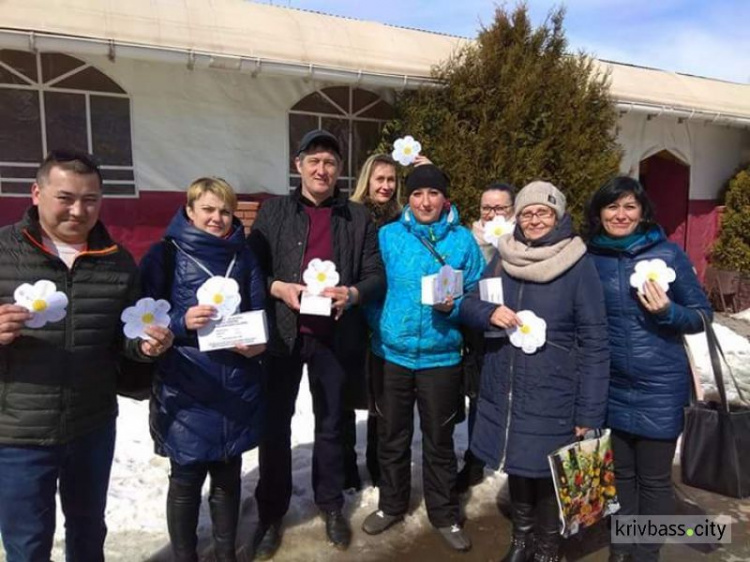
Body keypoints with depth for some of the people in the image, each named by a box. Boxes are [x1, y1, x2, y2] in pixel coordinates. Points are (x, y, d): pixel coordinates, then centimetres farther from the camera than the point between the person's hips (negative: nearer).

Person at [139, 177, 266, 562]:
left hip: (238, 386, 3)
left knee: (228, 477, 16)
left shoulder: (243, 256, 8)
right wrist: (182, 322, -23)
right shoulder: (165, 255, -3)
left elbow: (258, 313, 9)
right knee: (186, 480, 9)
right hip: (186, 390, -3)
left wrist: (259, 342, -10)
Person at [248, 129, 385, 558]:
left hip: (334, 337, 1)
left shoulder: (359, 218, 5)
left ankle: (331, 506, 34)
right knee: (276, 425, 9)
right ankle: (271, 513, 28)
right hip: (282, 334, 0)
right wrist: (278, 287, -16)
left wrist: (353, 293, -16)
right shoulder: (274, 212, 4)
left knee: (330, 425, 14)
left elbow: (377, 276, 3)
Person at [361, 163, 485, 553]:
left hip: (440, 357, -1)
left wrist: (454, 307, -19)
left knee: (439, 441, 13)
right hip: (391, 353, 1)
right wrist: (380, 328, -6)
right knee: (392, 437, 16)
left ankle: (445, 515, 32)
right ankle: (391, 505, 37)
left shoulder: (463, 240, -3)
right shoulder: (387, 236, -2)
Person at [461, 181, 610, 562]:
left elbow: (594, 343, -10)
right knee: (516, 466, 17)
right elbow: (467, 305, 8)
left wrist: (589, 414, -12)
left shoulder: (579, 265, -9)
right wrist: (489, 313, -16)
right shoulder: (503, 259, 3)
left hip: (552, 397, -3)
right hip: (503, 393, 4)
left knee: (547, 473, 10)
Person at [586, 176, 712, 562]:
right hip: (610, 385, 2)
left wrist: (668, 312, -22)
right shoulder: (590, 258, -1)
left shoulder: (667, 253, -7)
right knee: (619, 472, 16)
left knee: (653, 478, 9)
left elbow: (702, 314, -1)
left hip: (659, 386, -2)